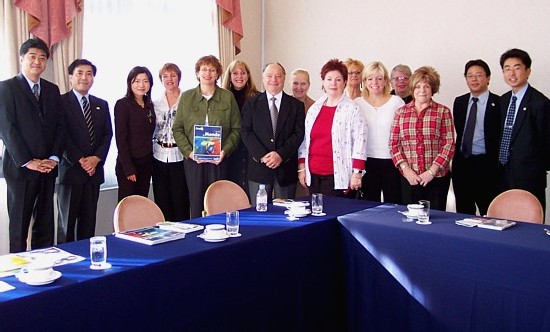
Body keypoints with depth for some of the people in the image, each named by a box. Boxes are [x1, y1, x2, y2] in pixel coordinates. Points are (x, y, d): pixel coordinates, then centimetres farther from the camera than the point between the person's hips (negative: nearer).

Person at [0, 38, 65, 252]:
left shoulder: (52, 90, 13)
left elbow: (60, 126, 10)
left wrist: (54, 158, -3)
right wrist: (27, 161, -13)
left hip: (48, 167, 5)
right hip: (20, 168, -4)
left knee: (45, 224, 7)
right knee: (19, 224, 3)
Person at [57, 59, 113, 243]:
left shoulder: (101, 105, 15)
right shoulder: (61, 102, -1)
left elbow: (107, 134, 10)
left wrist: (97, 158, -6)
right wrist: (80, 160, -13)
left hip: (94, 170, 5)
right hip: (70, 170, -4)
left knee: (89, 219, 7)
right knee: (67, 220, 2)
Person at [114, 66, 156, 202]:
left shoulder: (149, 105, 11)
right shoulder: (122, 104, -8)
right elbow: (120, 139, -12)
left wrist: (150, 157, 6)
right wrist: (128, 169, -16)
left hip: (146, 162, 6)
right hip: (128, 163, -6)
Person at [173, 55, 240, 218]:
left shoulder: (227, 97, 5)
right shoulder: (186, 97, 7)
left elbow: (236, 129, 4)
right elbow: (177, 129, 6)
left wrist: (225, 151, -10)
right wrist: (189, 152, -8)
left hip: (219, 160, 0)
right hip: (193, 160, 1)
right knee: (196, 205, 3)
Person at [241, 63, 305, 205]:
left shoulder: (296, 105, 8)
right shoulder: (251, 104, 8)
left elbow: (299, 134, 0)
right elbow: (246, 133, 0)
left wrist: (281, 154, -14)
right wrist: (262, 156, -13)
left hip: (286, 168, 1)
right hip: (259, 168, 0)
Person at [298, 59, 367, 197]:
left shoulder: (353, 110, -3)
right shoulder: (314, 108, 12)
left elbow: (360, 142, -7)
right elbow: (304, 140, 14)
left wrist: (357, 173, -11)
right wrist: (302, 167, 10)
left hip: (338, 176, -4)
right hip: (313, 174, 5)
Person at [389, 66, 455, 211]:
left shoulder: (443, 111, 2)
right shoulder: (401, 112, 8)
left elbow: (449, 144, -2)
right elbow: (394, 144, 5)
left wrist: (431, 171, -10)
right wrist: (406, 169, -7)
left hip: (437, 178, -1)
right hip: (409, 178, 2)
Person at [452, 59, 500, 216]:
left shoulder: (498, 103, -6)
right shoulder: (459, 102, 11)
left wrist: (496, 166, -8)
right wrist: (457, 159, 8)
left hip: (485, 166, -5)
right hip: (461, 164, 5)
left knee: (489, 214, 1)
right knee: (463, 213, 13)